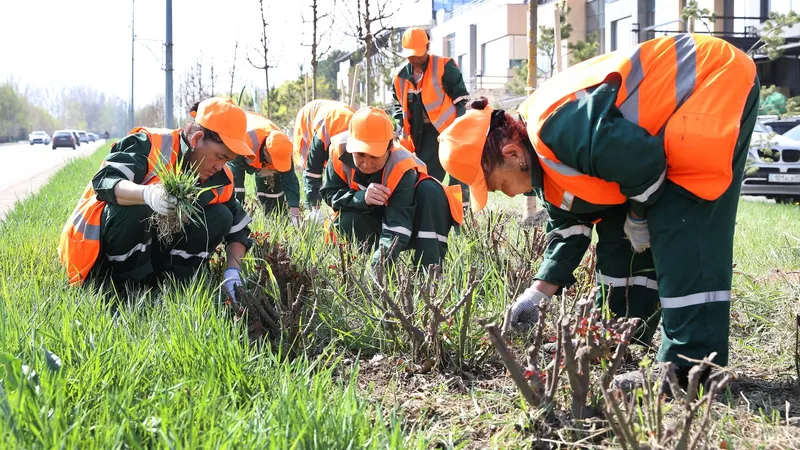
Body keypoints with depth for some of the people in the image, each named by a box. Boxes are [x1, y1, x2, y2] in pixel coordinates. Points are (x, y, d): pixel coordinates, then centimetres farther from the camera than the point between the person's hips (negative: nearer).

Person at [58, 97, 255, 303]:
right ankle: (131, 286, -20)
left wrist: (233, 271, -15)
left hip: (154, 244, 6)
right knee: (134, 206, -36)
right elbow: (104, 182, -36)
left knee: (220, 217, -10)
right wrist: (147, 193, -56)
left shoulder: (219, 178, -4)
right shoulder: (150, 145, -23)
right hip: (101, 249, -6)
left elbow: (237, 228, 3)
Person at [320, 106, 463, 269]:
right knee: (346, 222, -31)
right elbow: (329, 193, -14)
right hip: (374, 218, 3)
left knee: (430, 191, -34)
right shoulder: (340, 149, -24)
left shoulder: (401, 167, -34)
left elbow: (396, 229, -41)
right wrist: (361, 198, -35)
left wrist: (378, 267, -57)